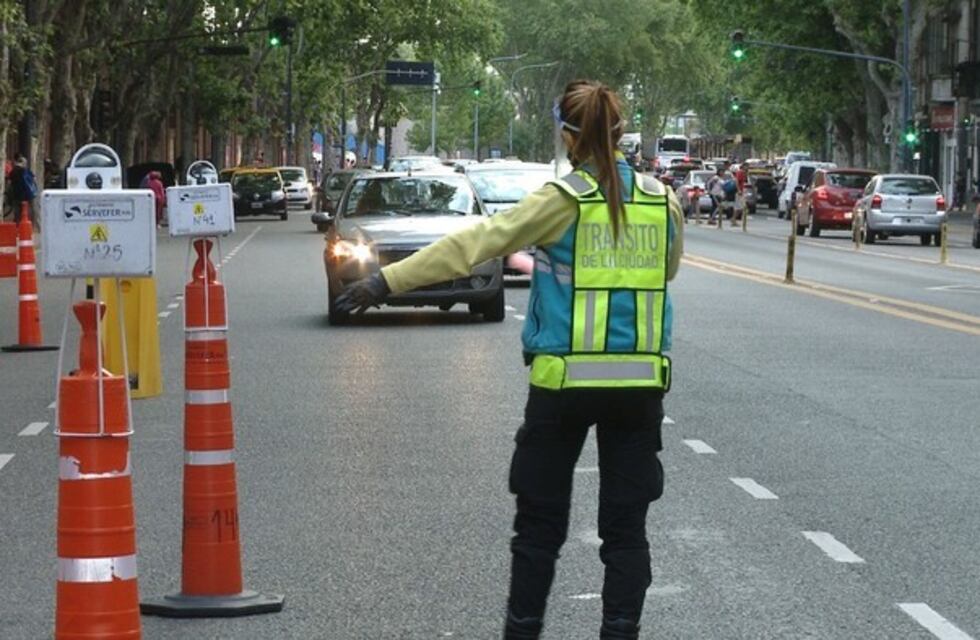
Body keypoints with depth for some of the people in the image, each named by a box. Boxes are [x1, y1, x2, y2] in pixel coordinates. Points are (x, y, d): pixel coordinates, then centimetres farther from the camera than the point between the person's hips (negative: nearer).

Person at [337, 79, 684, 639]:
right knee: (626, 526, 8)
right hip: (641, 383, 3)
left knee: (541, 523, 9)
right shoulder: (662, 200, 1)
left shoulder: (564, 200, -9)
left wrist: (389, 281, -12)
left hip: (565, 381, -2)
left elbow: (474, 244, -13)